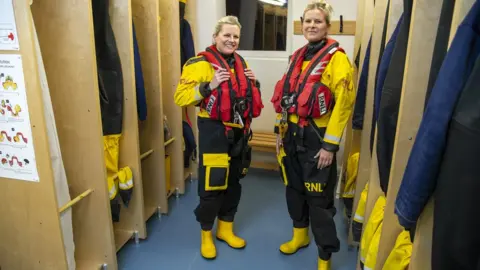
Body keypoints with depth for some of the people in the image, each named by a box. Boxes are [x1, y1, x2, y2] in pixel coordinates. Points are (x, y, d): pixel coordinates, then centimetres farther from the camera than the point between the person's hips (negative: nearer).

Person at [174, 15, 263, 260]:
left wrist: (252, 83, 3)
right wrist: (208, 86, -27)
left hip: (239, 133, 7)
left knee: (234, 183, 16)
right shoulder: (200, 63, -9)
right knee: (212, 185, 0)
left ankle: (225, 229, 35)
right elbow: (180, 97, -17)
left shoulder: (240, 63, 12)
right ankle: (206, 235, 23)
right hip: (215, 133, -6)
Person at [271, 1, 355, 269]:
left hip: (316, 138, -7)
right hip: (292, 136, 7)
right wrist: (280, 131, 14)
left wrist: (330, 145, -18)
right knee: (294, 188, 19)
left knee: (319, 199, 1)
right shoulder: (297, 57, 12)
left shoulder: (336, 58, -11)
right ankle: (300, 235, 42)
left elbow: (344, 104, -17)